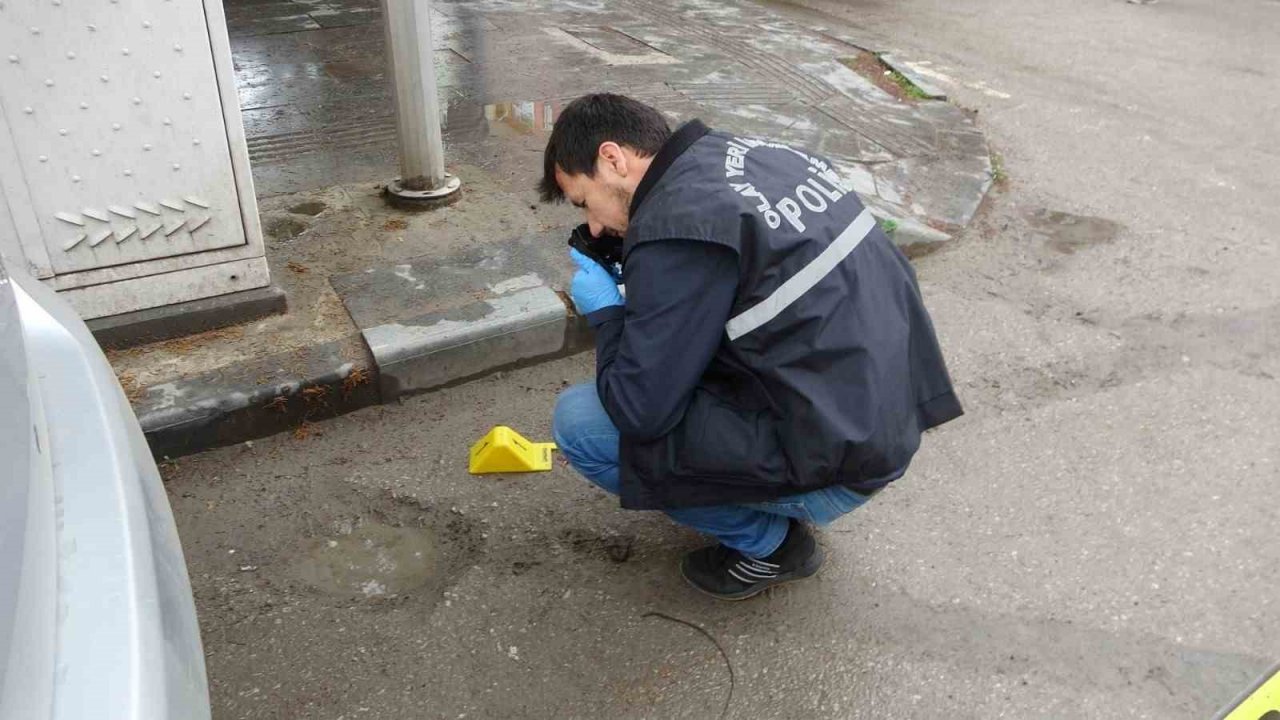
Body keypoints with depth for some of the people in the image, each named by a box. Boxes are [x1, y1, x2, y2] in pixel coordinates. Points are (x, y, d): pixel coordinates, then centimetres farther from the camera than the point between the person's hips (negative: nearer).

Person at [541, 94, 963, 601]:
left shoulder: (675, 226, -20)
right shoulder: (755, 153, 6)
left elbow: (638, 410, -19)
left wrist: (605, 311, -1)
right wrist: (635, 290, 15)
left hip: (835, 466, -9)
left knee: (580, 421, -5)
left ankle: (768, 541, 6)